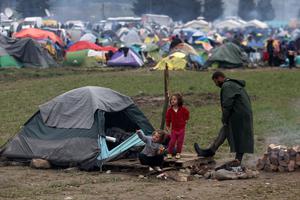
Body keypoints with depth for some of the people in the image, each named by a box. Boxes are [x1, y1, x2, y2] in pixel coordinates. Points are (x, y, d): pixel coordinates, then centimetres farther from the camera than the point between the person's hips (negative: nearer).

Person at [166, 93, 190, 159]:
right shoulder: (170, 110, -7)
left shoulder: (183, 109, -9)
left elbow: (187, 113, 11)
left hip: (181, 128, 0)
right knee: (172, 141, -2)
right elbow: (168, 118, 4)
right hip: (174, 129, 0)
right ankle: (169, 153, 7)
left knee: (180, 141, 4)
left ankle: (178, 153, 16)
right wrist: (168, 126, 4)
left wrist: (186, 120, 10)